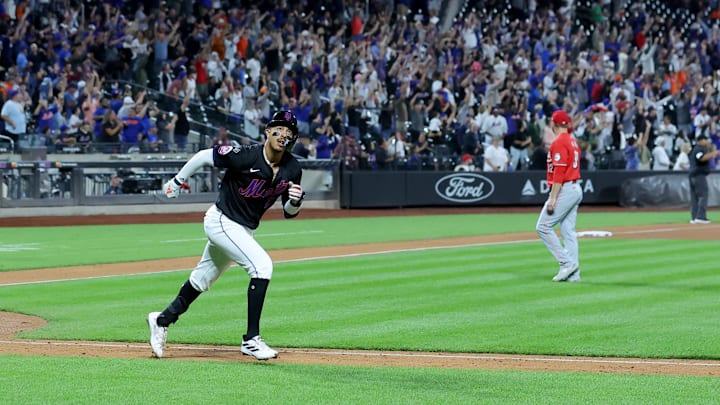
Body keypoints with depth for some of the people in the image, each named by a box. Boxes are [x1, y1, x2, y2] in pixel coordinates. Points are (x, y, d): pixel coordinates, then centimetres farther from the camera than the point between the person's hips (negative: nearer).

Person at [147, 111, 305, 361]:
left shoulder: (292, 170, -5)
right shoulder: (245, 156, -24)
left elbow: (289, 213, 3)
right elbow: (205, 156, -13)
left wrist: (295, 201, -20)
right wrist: (177, 181, -2)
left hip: (244, 230, 7)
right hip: (222, 222, -7)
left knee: (203, 279, 19)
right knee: (261, 265, -23)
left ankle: (162, 320, 38)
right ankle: (251, 340, -18)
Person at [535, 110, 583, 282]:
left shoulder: (559, 142, -13)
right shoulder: (572, 141, 16)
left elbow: (559, 173, -20)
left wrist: (552, 198, -22)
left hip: (564, 190, -9)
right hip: (576, 190, 9)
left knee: (543, 227, -6)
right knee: (568, 232, 8)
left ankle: (567, 263, -10)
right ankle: (573, 273, 5)